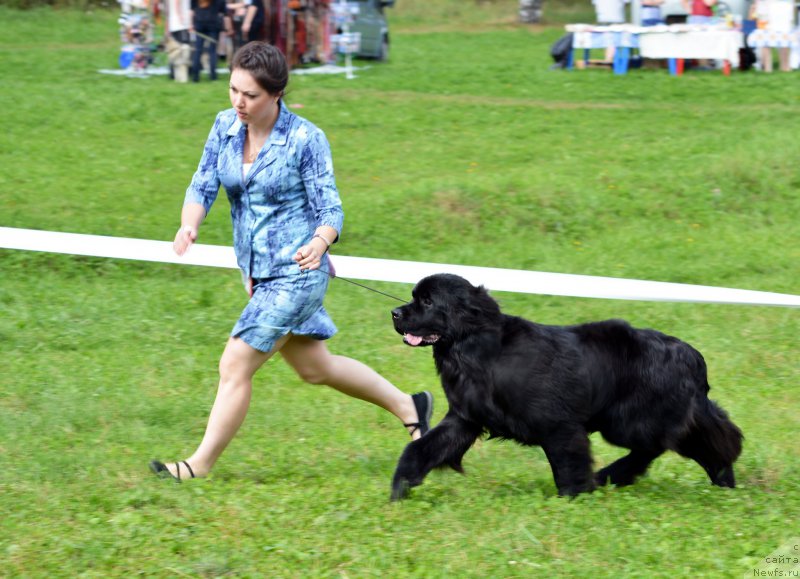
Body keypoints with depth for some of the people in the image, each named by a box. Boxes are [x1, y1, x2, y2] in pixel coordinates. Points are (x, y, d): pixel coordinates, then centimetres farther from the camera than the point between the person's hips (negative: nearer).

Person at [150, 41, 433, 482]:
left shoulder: (305, 139, -16)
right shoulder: (225, 127, 0)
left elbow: (331, 209, -13)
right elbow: (203, 185, -2)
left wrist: (318, 243, -36)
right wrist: (189, 226, -24)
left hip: (295, 274, -7)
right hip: (257, 273, 8)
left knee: (235, 365, -10)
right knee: (314, 367, 20)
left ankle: (201, 465, 3)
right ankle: (408, 406, 38)